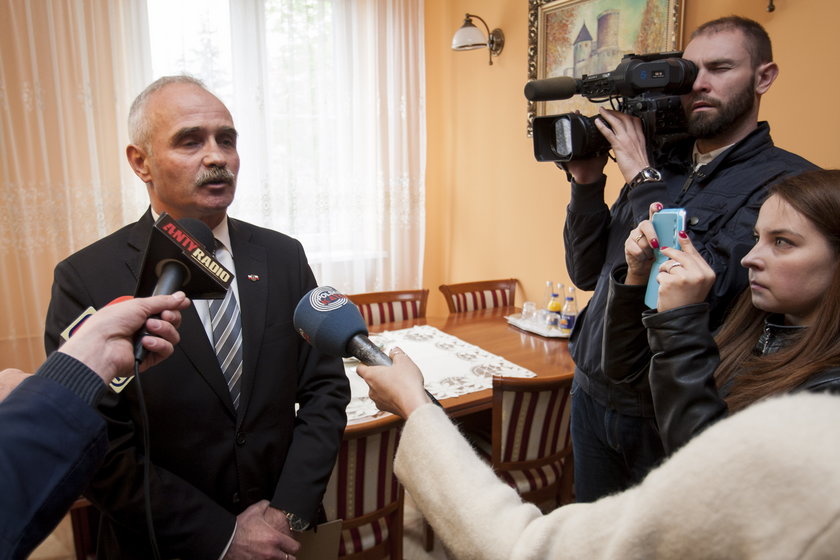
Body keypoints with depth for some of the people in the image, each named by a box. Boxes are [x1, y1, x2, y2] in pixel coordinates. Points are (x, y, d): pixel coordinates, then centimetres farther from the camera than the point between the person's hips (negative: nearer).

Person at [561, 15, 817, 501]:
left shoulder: (788, 181, -11)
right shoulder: (663, 162, 6)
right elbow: (587, 273, 6)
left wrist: (643, 178, -18)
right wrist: (587, 183, -8)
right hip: (592, 396, 5)